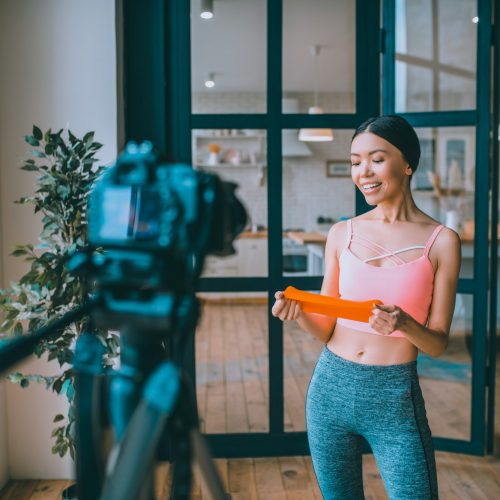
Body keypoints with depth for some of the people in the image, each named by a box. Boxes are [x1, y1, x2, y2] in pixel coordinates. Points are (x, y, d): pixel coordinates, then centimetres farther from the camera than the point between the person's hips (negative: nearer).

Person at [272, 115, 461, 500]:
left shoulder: (441, 241, -6)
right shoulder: (342, 233, 1)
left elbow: (438, 344, -3)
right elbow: (326, 329, 6)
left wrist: (404, 324, -23)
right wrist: (298, 313, -15)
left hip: (395, 397, -3)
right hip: (331, 388, 3)